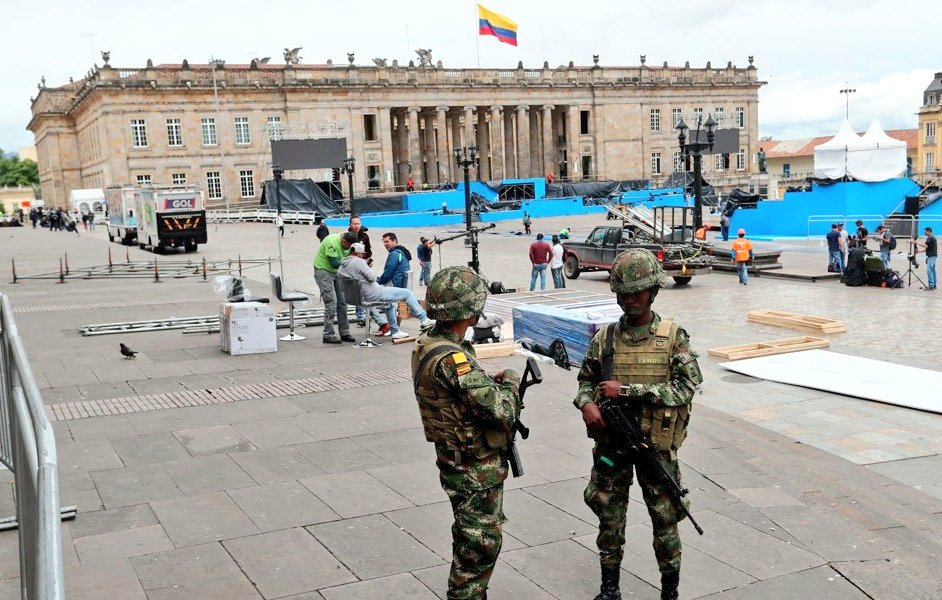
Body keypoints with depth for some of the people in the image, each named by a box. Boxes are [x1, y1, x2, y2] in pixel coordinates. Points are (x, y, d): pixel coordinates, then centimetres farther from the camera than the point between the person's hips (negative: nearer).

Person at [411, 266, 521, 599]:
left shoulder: (426, 344, 1)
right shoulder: (452, 359, -30)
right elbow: (500, 411, -29)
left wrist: (491, 381, 1)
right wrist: (510, 382, -10)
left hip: (457, 461, 9)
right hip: (476, 470, -9)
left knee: (470, 540, 24)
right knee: (480, 546, 5)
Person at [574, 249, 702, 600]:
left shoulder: (674, 337, -8)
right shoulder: (604, 337, 0)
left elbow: (686, 387, -16)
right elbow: (586, 379, 9)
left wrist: (626, 390, -20)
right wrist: (586, 402, -15)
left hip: (657, 446, -2)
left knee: (665, 520, 9)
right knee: (610, 519, 11)